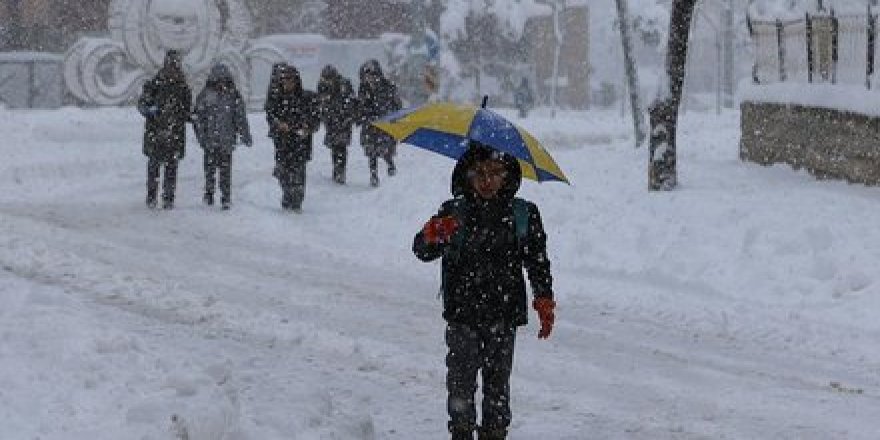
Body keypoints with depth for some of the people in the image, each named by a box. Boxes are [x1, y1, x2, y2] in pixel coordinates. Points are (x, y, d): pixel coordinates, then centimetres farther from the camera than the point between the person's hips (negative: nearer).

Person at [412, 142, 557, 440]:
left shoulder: (524, 215, 3)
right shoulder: (454, 213, 1)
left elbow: (538, 261, 10)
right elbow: (422, 251, -6)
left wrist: (544, 301, 2)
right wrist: (433, 234, -29)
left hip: (503, 317, 1)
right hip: (462, 316, 0)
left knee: (498, 381, 6)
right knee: (461, 381, -1)